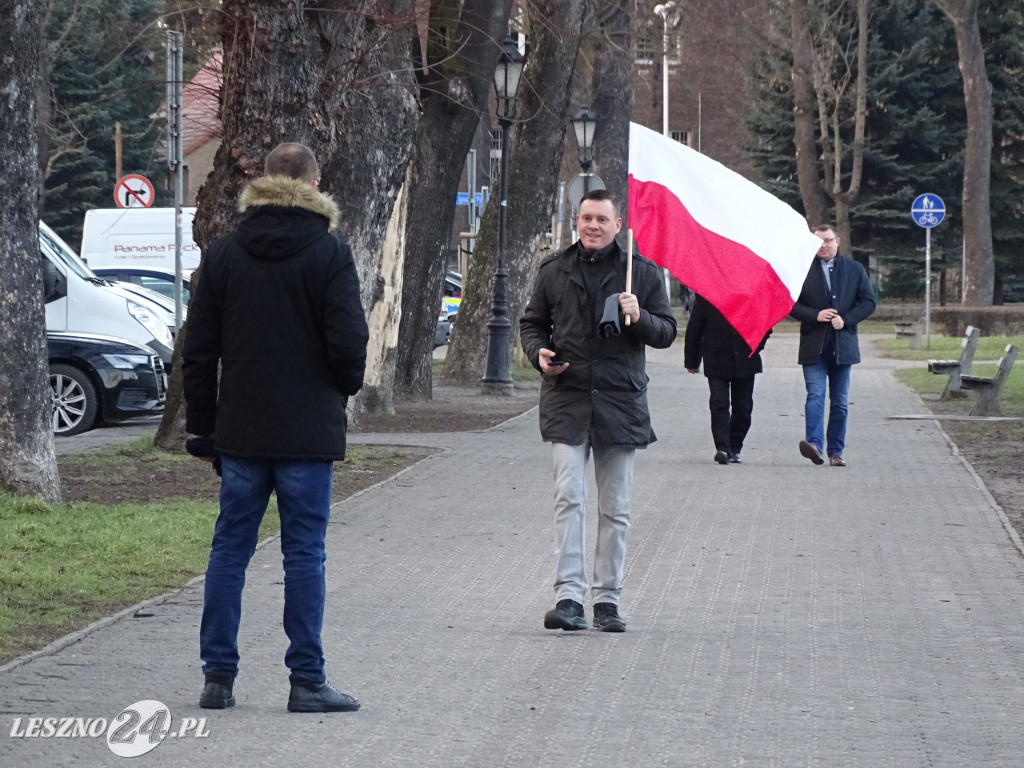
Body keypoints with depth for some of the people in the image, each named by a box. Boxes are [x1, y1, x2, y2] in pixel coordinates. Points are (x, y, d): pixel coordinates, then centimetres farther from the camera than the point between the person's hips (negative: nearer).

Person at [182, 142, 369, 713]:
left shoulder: (224, 254, 6)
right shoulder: (329, 253, -7)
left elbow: (199, 349, 6)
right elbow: (349, 341, -13)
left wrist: (203, 424, 13)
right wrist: (347, 386, 8)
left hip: (240, 430, 3)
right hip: (308, 430, -3)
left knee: (230, 549, 9)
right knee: (305, 553, 1)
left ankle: (219, 676, 8)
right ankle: (307, 682, 1)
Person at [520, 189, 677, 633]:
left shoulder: (642, 272, 5)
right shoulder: (554, 271, 9)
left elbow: (666, 332, 8)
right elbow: (532, 323, 18)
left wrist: (640, 318, -13)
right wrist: (538, 352, -3)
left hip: (621, 401, 0)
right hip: (567, 400, 0)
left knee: (615, 508, 5)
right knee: (569, 499, -11)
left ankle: (607, 598, 13)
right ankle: (568, 596, -14)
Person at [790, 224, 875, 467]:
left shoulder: (854, 269, 9)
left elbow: (868, 302, 7)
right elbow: (790, 304, 3)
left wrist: (846, 320, -8)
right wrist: (815, 315, -13)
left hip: (843, 344, 2)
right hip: (813, 344, -2)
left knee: (840, 401, 5)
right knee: (815, 395, -16)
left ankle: (835, 451, 11)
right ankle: (814, 443, -27)